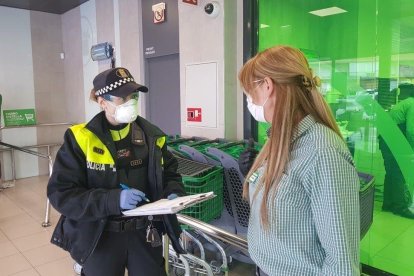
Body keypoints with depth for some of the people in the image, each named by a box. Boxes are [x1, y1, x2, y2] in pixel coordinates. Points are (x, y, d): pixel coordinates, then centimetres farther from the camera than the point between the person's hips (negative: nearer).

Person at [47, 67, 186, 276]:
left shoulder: (151, 135, -1)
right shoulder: (81, 139, -12)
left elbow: (169, 173, 12)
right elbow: (61, 194, -15)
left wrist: (173, 194, -10)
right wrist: (113, 199, -27)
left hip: (145, 234, 3)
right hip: (99, 239, -2)